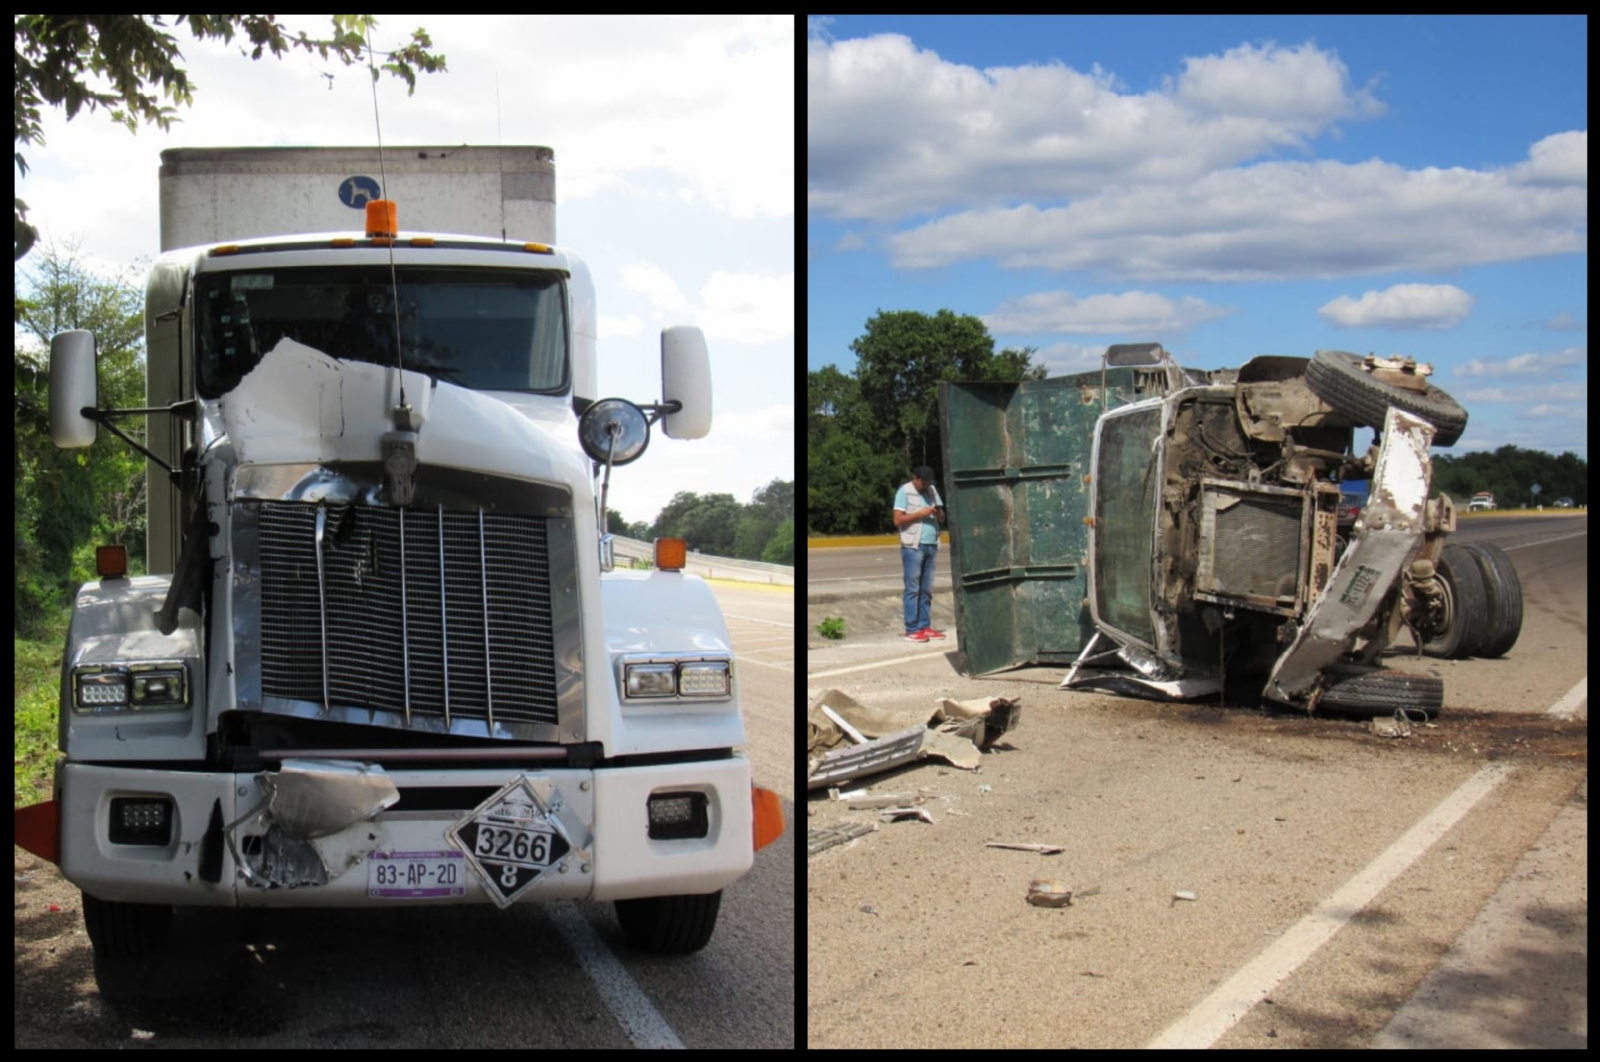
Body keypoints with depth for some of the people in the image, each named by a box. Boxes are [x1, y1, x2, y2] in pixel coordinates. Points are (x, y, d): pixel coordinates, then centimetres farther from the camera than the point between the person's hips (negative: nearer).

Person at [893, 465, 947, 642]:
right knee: (913, 589, -5)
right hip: (913, 546, -6)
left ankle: (924, 626, 9)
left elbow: (942, 519, 16)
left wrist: (938, 512, -6)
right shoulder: (904, 491, -2)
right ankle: (911, 630, -4)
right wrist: (920, 514, -15)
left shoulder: (932, 490, 15)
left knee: (927, 589, 6)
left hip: (931, 546, 6)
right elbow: (898, 520, -8)